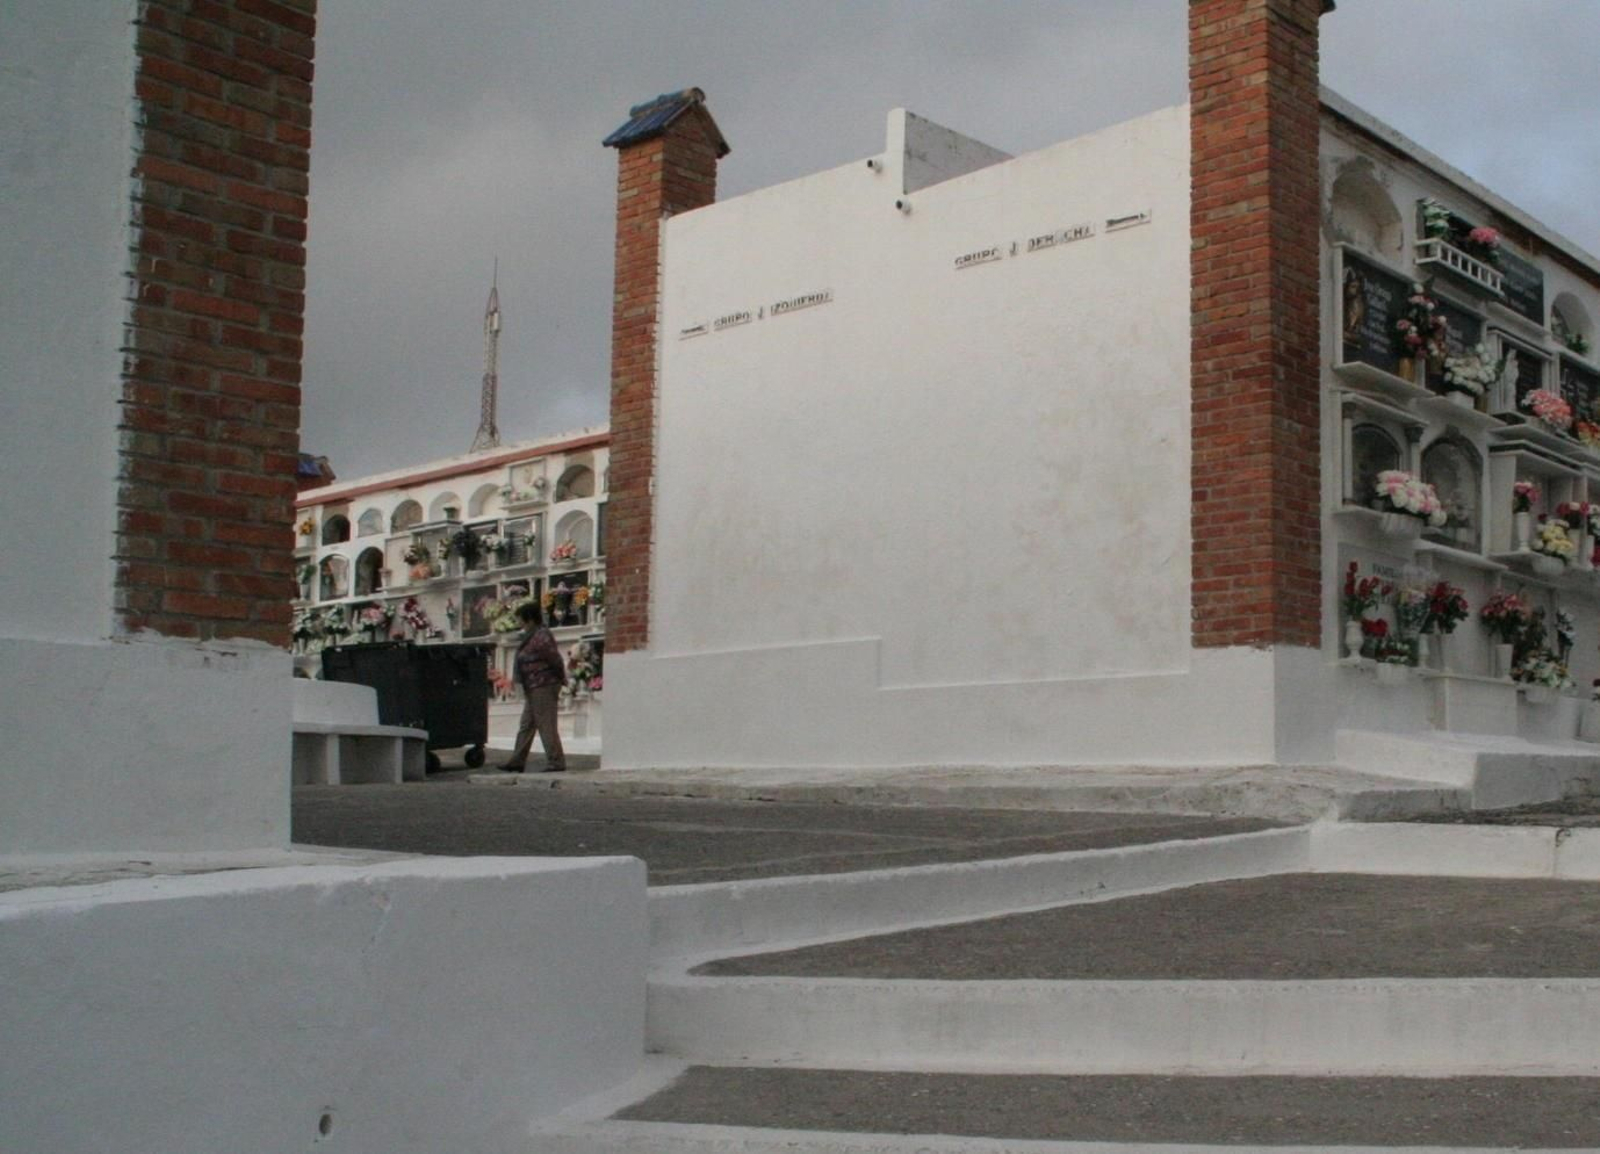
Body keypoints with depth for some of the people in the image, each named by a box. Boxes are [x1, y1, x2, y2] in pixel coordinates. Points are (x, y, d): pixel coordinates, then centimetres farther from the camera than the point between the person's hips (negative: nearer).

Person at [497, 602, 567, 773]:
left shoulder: (541, 637, -18)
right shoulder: (532, 636, 15)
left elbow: (556, 661, -19)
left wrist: (560, 680, -7)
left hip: (543, 688, -11)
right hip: (534, 689, 11)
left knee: (546, 726, -7)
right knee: (526, 726, 14)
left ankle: (557, 763, -3)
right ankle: (517, 761, 20)